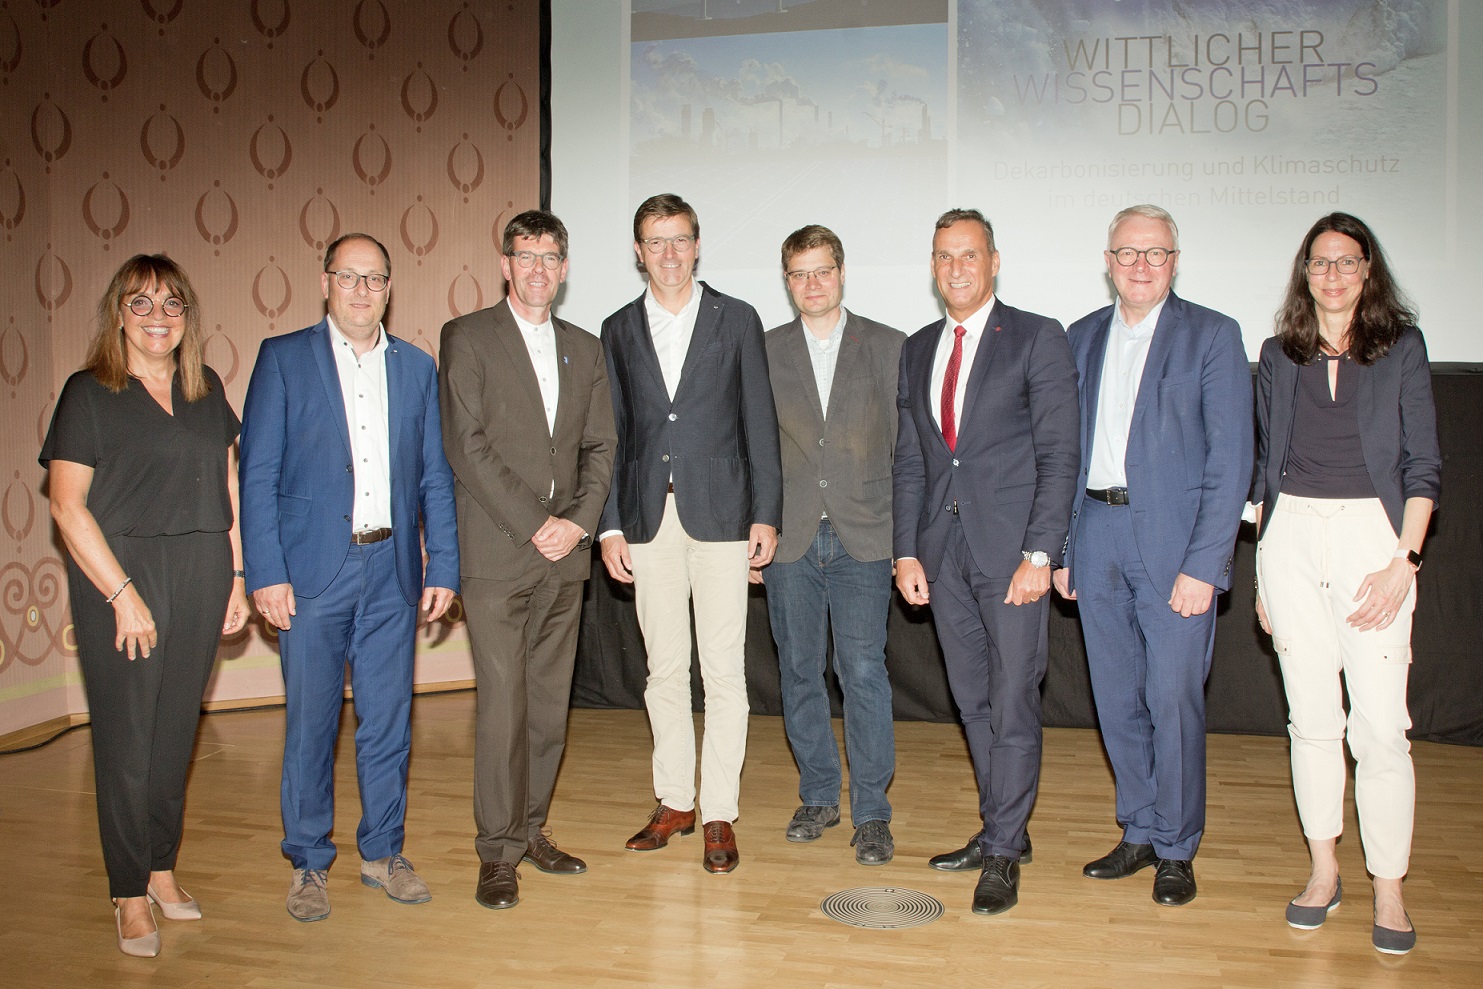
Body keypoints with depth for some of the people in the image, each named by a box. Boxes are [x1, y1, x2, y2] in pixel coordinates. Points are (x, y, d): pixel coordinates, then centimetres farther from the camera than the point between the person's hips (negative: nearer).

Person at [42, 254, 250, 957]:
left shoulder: (206, 389, 11)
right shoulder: (89, 393, -4)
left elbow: (229, 485, 13)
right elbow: (68, 504, -9)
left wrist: (237, 576, 6)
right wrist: (122, 594, -14)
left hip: (201, 576, 4)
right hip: (122, 576, -4)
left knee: (177, 731, 12)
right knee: (127, 740, 2)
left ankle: (162, 869, 27)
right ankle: (130, 895, 16)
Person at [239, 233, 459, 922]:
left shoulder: (416, 367, 10)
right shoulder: (283, 358, 2)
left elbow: (435, 477, 10)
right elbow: (257, 474, -2)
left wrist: (443, 567, 4)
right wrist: (265, 573, -9)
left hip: (392, 571, 3)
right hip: (312, 572, -2)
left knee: (389, 720, 9)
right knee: (311, 723, 5)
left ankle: (383, 852, 25)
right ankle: (309, 864, 20)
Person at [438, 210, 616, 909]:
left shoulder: (584, 348, 16)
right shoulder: (467, 338, 1)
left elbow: (600, 445, 12)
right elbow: (467, 446, -7)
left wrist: (580, 521, -4)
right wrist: (534, 524, -12)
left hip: (565, 553, 5)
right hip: (497, 553, -4)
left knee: (550, 703, 8)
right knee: (502, 706, -4)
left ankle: (531, 829, 22)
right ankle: (498, 850, 7)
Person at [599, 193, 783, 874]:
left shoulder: (736, 320, 5)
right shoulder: (619, 330, 10)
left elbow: (760, 423, 2)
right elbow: (612, 434, 9)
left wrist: (765, 514, -5)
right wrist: (610, 525, 3)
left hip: (720, 516, -2)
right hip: (650, 520, 3)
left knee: (724, 670, 0)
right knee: (664, 670, 10)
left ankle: (719, 813, 10)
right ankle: (674, 802, 22)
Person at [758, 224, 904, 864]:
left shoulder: (890, 347, 4)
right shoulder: (763, 352, 8)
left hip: (863, 538, -2)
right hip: (789, 540, 2)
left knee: (863, 672, -6)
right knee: (799, 671, 9)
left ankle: (871, 812, 7)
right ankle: (818, 797, 25)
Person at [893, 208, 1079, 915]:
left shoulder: (1037, 339, -2)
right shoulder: (917, 350, 14)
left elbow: (1059, 455, -7)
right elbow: (908, 460, 14)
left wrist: (1040, 555, -15)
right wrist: (906, 551, 5)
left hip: (1012, 549, -5)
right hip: (943, 551, 5)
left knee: (1012, 703, -1)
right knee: (973, 703, 12)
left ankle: (1003, 853, 10)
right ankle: (1000, 829, 26)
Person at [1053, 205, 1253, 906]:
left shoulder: (1212, 336, -2)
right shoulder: (1083, 337, 12)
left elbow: (1231, 460, -7)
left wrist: (1203, 565, -14)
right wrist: (1060, 547, 8)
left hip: (1175, 541, -4)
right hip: (1097, 536, 4)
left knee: (1173, 700, -1)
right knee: (1117, 700, 11)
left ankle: (1177, 849, 16)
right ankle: (1139, 832, 27)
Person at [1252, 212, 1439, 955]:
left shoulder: (1401, 349, 4)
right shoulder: (1279, 356, 11)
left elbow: (1424, 464, 1)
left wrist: (1404, 560, -10)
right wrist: (1262, 573, 10)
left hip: (1371, 533, -2)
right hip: (1292, 538, 2)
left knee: (1380, 726, -4)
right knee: (1311, 717, 8)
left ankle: (1388, 888, 8)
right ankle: (1323, 870, 20)